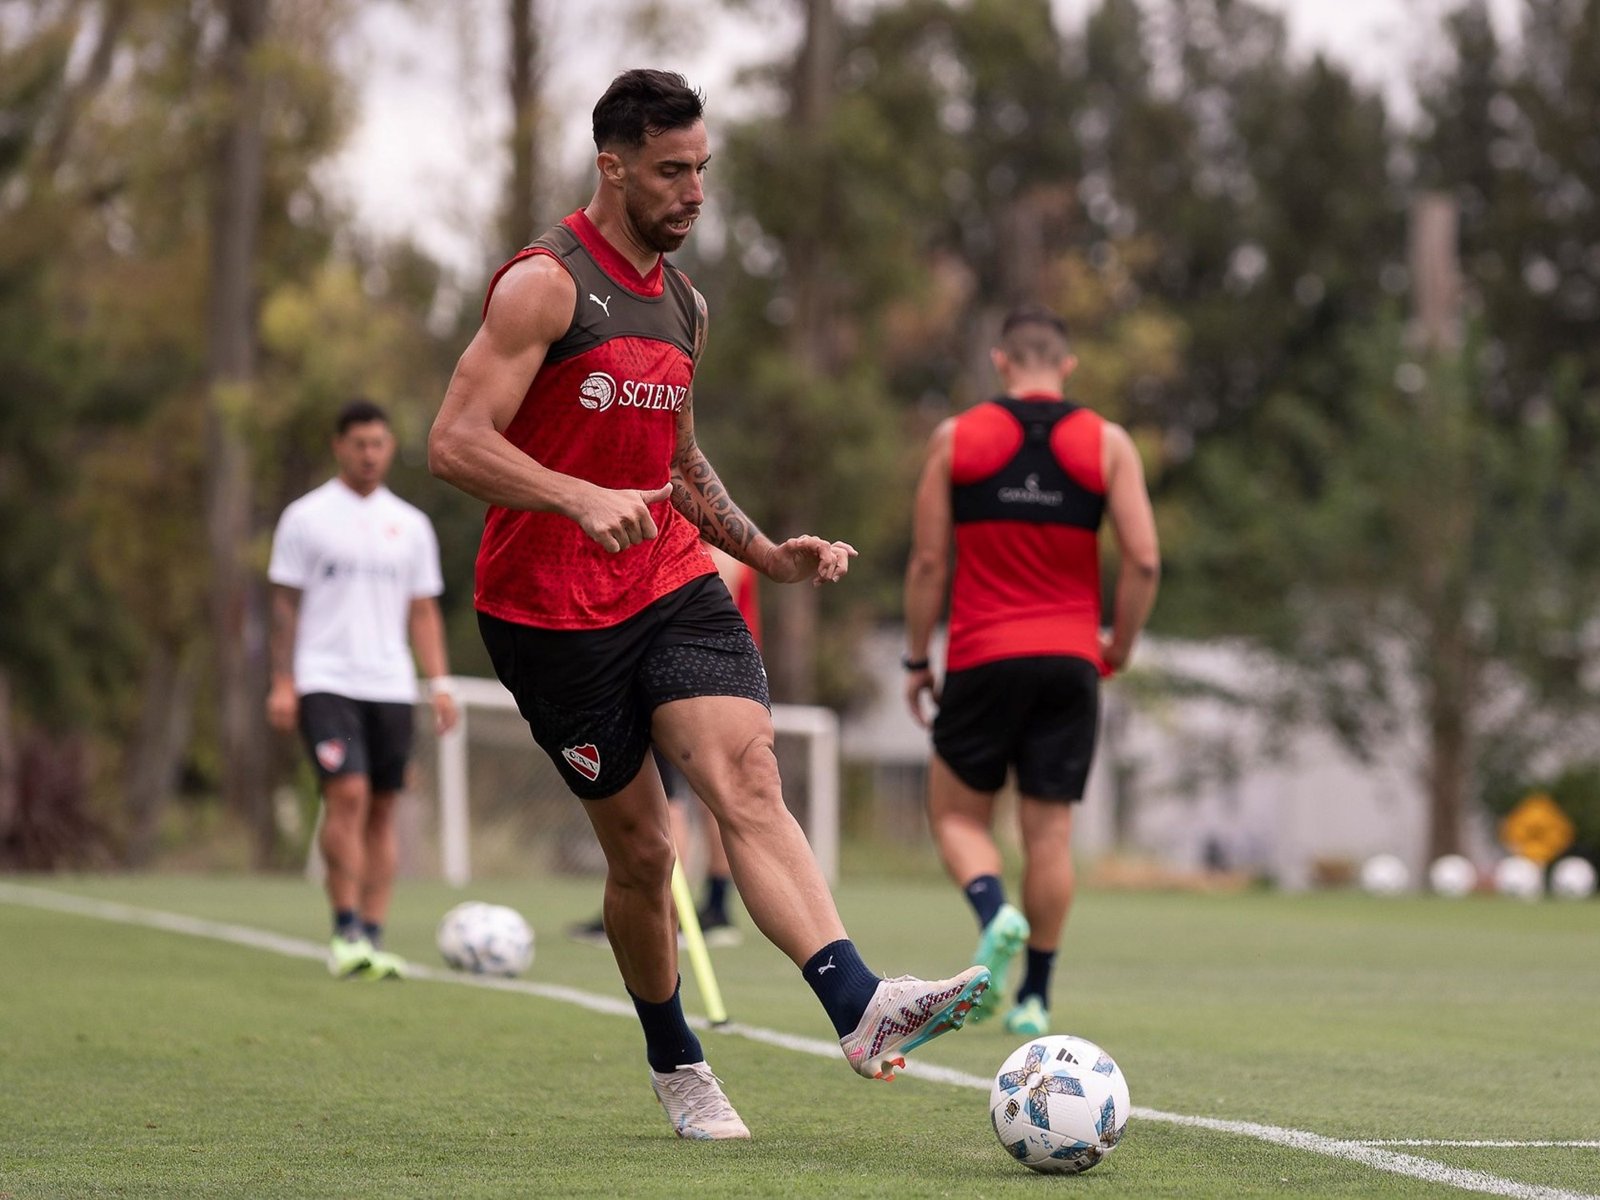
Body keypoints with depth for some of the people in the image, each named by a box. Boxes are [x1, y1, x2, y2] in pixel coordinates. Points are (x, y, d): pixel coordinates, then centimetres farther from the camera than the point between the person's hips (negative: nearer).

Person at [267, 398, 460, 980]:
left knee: (383, 808, 2)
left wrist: (439, 682, 4)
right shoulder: (306, 517, 3)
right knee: (348, 794, -18)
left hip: (391, 686, 4)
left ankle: (372, 938, 5)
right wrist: (282, 684, -5)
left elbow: (423, 610, 15)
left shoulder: (411, 525, 13)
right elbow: (285, 604, 3)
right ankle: (345, 933, -13)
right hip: (326, 681, -4)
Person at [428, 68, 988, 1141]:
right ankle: (675, 1065, 22)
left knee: (749, 782, -18)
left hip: (674, 585, 5)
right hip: (551, 610, -5)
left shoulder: (682, 304, 14)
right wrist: (583, 500, -33)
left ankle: (862, 1008, -36)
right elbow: (455, 444, -19)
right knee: (640, 849, 1)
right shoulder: (545, 285, -10)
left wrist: (767, 553, 13)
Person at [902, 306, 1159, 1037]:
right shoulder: (1107, 444, 3)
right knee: (1050, 827, 7)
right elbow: (1144, 559, -4)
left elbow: (928, 560, 1)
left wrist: (917, 659, 9)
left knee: (957, 812, 10)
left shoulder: (955, 439, 2)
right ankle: (1035, 996, 8)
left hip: (982, 656, -1)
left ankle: (994, 915, -19)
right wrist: (1118, 650, 9)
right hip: (1071, 659, 1)